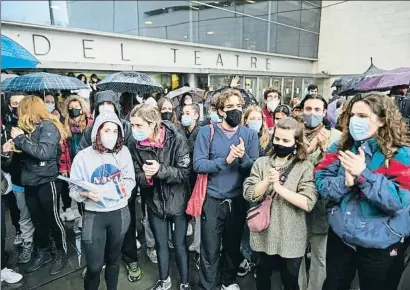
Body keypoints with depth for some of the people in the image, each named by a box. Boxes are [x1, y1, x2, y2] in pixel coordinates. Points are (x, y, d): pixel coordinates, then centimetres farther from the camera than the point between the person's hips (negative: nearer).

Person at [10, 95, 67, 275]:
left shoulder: (48, 127, -13)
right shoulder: (29, 128, 9)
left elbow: (44, 152, -25)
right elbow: (26, 151, 16)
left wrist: (20, 138, -19)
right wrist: (14, 145, 0)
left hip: (47, 182, -7)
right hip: (30, 182, 7)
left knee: (52, 219, 6)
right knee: (37, 221, 17)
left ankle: (61, 253, 24)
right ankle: (43, 253, 33)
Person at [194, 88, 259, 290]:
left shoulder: (250, 134, 0)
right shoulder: (206, 132, -7)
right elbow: (198, 165, -15)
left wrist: (243, 157, -23)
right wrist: (225, 161, -25)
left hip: (238, 200, 3)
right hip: (212, 200, -3)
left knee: (233, 246, 21)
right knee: (210, 251, 6)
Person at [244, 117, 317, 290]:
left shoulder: (305, 167, -9)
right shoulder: (261, 163, -2)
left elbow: (308, 203, -20)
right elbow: (249, 195, -9)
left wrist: (278, 186, -21)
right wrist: (267, 181, -25)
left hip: (290, 239, -2)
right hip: (263, 235, 3)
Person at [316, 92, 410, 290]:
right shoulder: (340, 147, 0)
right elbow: (321, 185, -7)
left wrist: (362, 174, -28)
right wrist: (345, 181, -24)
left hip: (380, 247, -3)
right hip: (339, 238, 4)